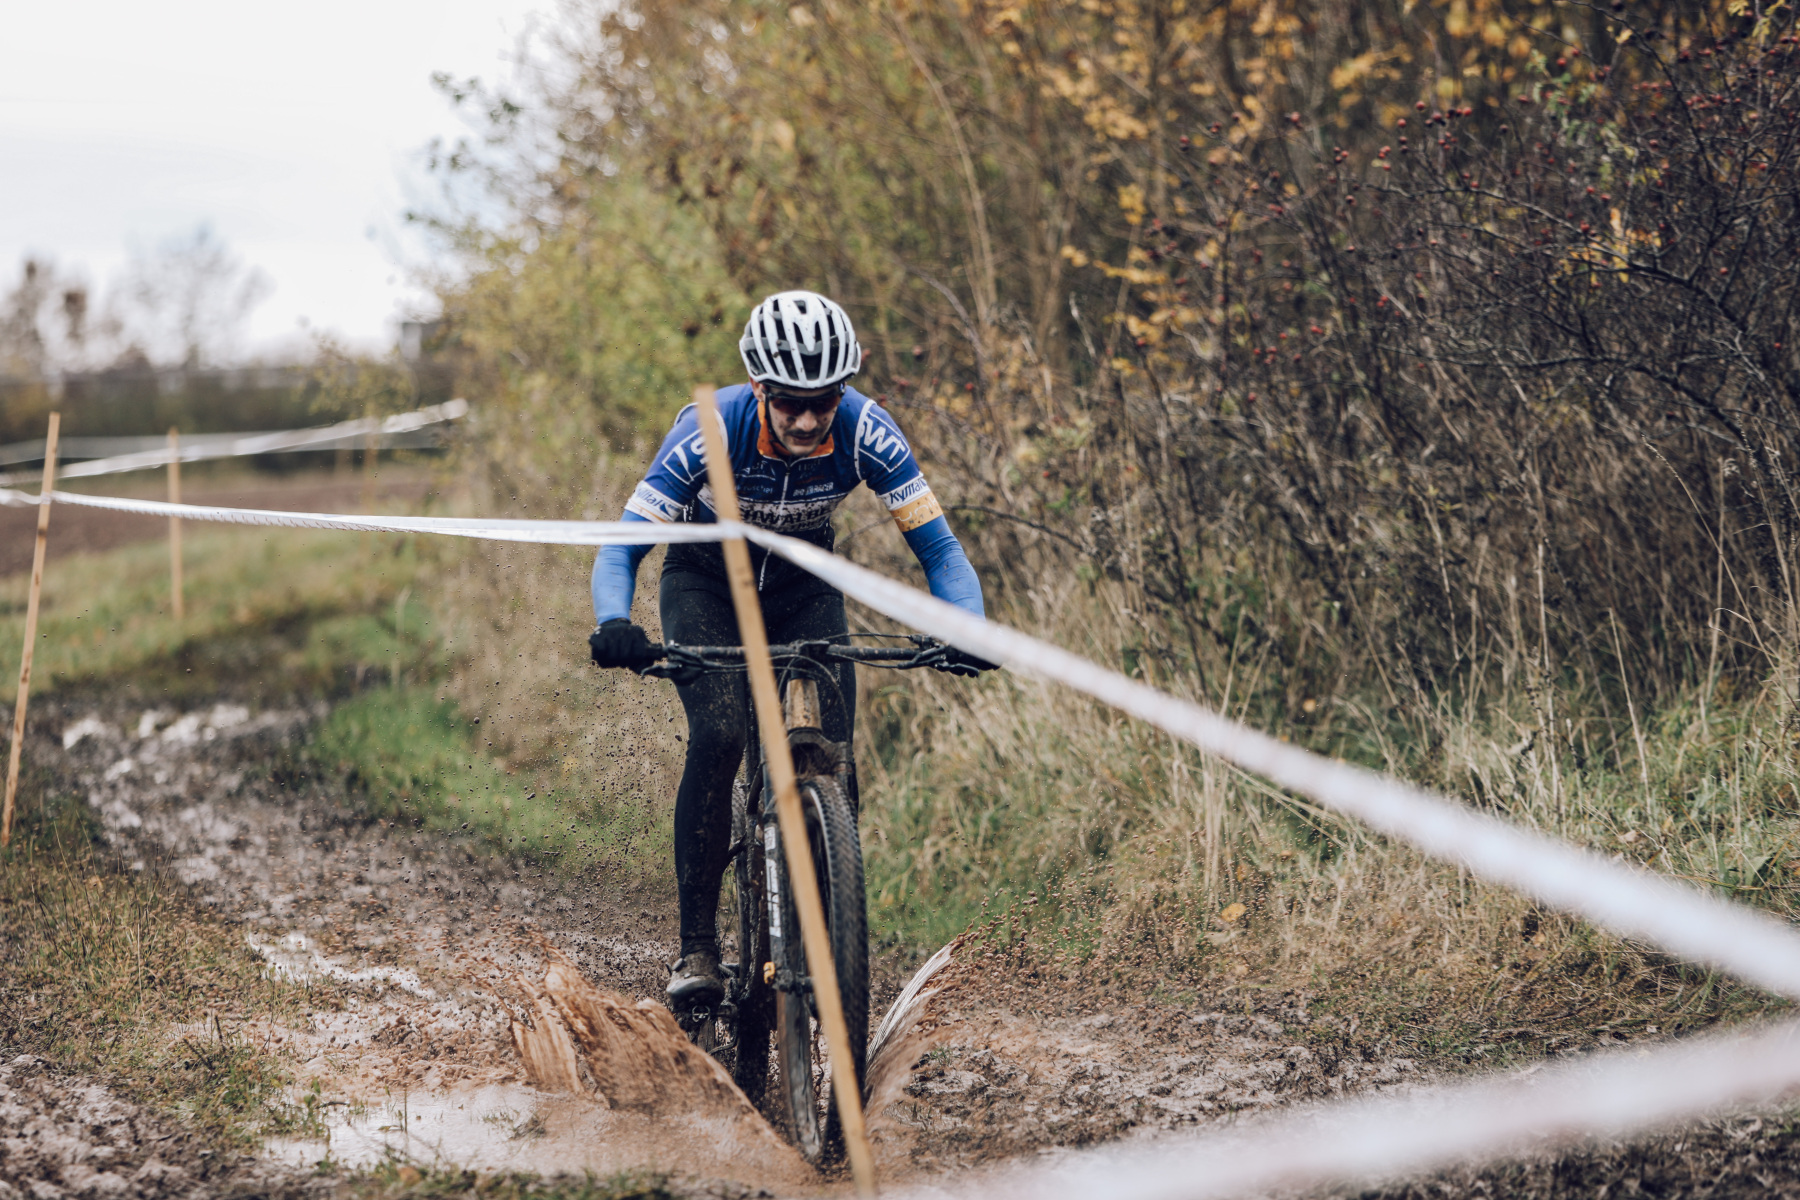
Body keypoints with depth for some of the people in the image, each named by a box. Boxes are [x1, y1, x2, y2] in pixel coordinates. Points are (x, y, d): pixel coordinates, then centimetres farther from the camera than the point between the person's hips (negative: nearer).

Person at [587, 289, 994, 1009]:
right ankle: (696, 946, -16)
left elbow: (938, 546, -23)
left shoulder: (866, 432, -28)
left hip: (802, 585, 2)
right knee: (718, 737, -25)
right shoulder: (711, 429, -33)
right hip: (705, 583, -2)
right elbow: (623, 546, -29)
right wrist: (613, 626, -50)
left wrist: (967, 628, -43)